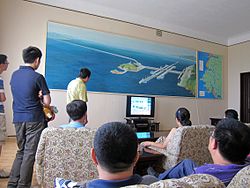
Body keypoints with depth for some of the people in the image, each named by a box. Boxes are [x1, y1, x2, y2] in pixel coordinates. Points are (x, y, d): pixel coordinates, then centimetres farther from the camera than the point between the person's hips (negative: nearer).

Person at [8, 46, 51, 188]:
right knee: (30, 153, 3)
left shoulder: (14, 74, 7)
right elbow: (47, 102, -10)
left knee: (21, 151, 18)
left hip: (18, 118, 6)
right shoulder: (37, 77, -12)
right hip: (34, 119, -6)